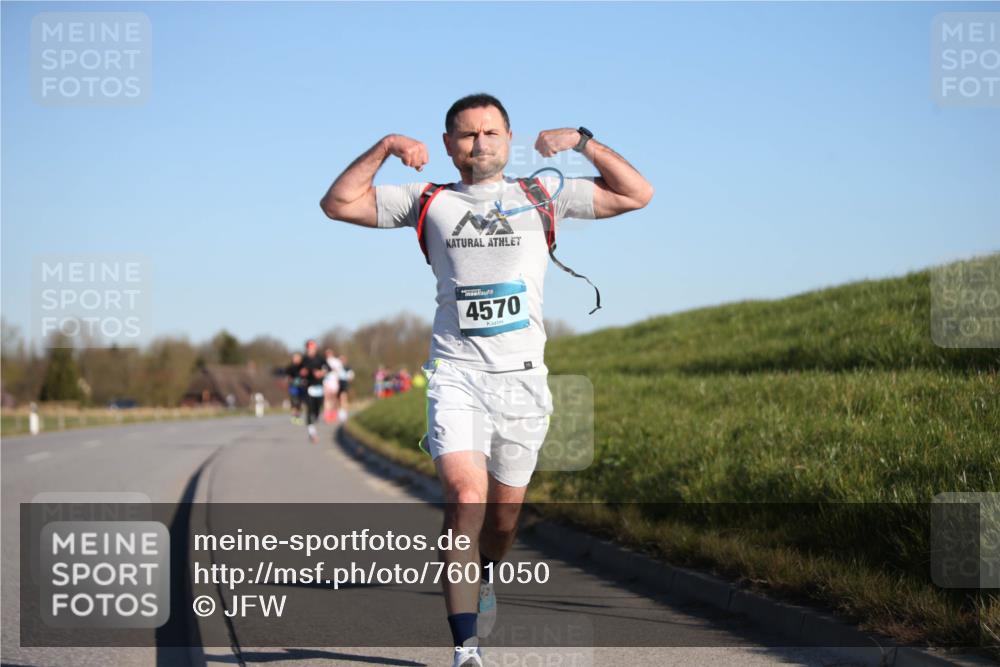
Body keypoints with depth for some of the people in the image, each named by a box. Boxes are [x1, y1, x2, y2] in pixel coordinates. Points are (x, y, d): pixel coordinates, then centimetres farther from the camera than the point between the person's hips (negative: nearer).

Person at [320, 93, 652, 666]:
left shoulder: (541, 197, 12)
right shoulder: (429, 203, 11)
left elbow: (638, 194, 10)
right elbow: (338, 204, 9)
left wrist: (583, 142, 0)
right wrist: (385, 147, -1)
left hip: (522, 376, 2)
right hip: (455, 372, -2)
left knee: (505, 509, 9)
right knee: (465, 497, -21)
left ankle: (486, 583, 44)